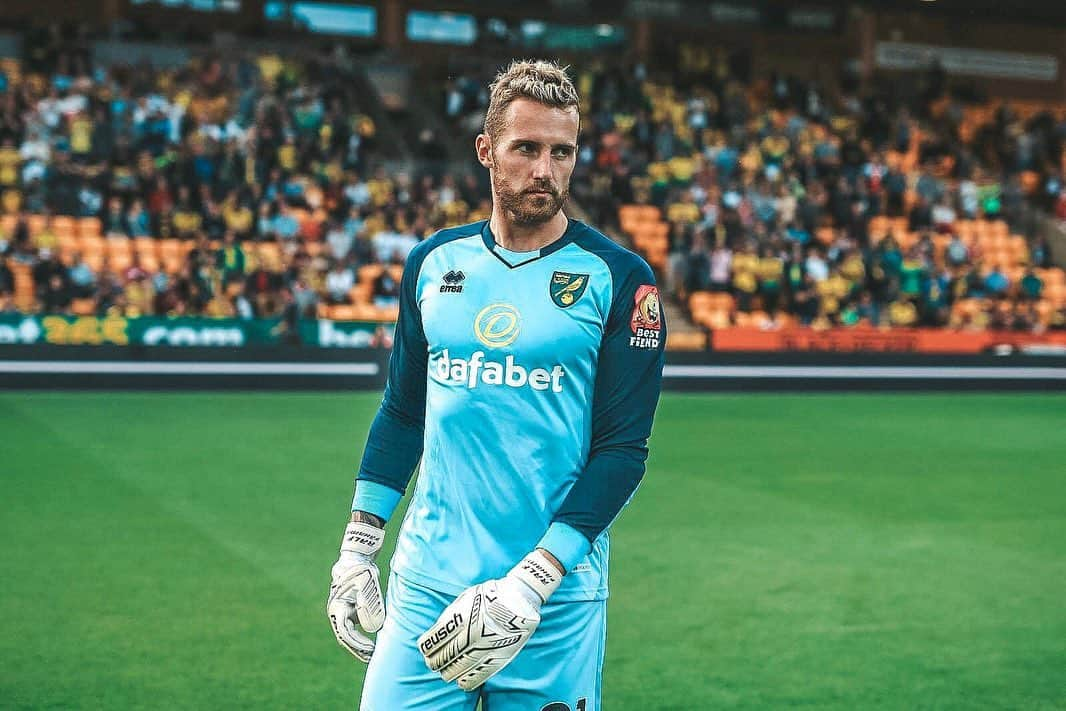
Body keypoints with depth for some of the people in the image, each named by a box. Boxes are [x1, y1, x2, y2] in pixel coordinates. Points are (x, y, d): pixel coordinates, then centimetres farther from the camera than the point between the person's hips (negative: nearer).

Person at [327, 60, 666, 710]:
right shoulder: (435, 261, 7)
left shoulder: (620, 278, -5)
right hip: (426, 579, 3)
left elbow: (623, 449, -8)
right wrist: (358, 547, 9)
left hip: (556, 596, -3)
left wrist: (535, 577, -16)